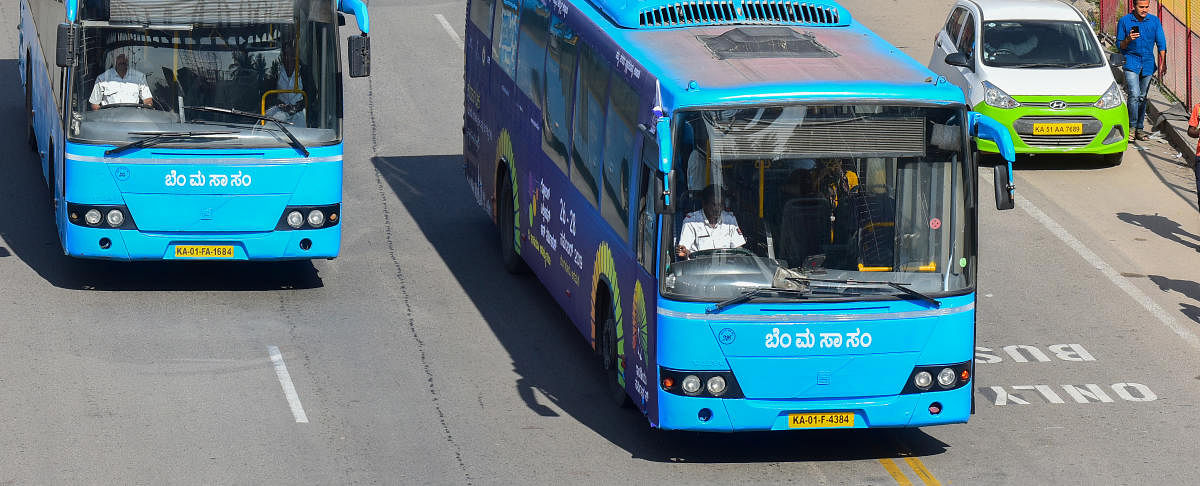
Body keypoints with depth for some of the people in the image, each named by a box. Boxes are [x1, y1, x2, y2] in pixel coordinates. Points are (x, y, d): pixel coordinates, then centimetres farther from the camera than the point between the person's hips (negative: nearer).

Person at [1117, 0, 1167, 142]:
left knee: (1142, 97, 7)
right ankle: (1132, 127, -7)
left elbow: (1161, 43, 3)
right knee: (1134, 94, -17)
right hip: (1131, 62, -3)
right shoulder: (1124, 21, -3)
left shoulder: (1154, 21, 2)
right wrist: (1128, 40, -20)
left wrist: (1163, 63, -7)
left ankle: (1139, 129, 15)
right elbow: (1119, 45, 2)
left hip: (1148, 64, 3)